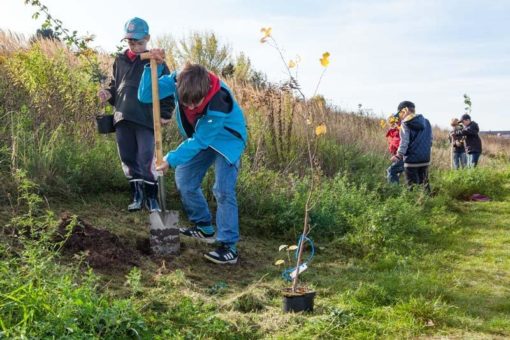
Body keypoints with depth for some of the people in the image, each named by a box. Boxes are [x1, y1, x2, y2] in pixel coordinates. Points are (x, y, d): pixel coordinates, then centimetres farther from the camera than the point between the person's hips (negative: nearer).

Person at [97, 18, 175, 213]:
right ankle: (137, 194, 23)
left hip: (146, 119, -4)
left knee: (146, 160, -7)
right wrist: (108, 93, 2)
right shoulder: (120, 61, 15)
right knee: (128, 159, 8)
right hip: (123, 118, 4)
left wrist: (165, 114, -5)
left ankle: (152, 198, 10)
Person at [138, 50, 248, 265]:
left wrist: (171, 160, -25)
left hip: (227, 139, -6)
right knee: (184, 179, 9)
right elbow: (145, 95, -25)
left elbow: (199, 141, -29)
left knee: (223, 190, -17)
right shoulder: (178, 80, -26)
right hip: (202, 138, 7)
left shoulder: (219, 103, -40)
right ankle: (204, 228, 25)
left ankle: (229, 246, -11)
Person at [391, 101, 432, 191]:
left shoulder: (406, 124, -10)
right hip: (425, 158, 6)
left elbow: (404, 142, -14)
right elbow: (430, 139, 12)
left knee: (412, 184, 0)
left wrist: (399, 155, -6)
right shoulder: (426, 122, 8)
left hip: (412, 159, -6)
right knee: (425, 183, 16)